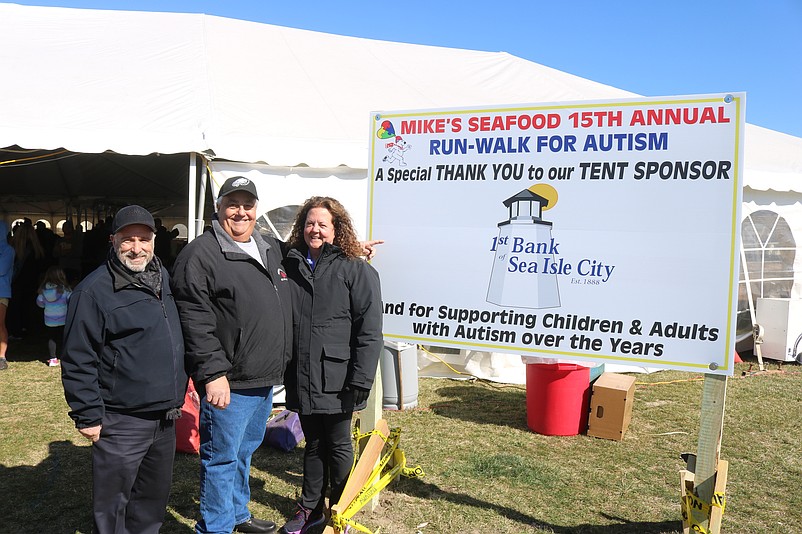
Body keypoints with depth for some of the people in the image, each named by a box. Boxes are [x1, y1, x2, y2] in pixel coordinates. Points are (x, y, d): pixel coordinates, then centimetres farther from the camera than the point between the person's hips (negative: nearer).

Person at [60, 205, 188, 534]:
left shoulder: (163, 278, 8)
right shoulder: (95, 290, -14)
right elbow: (78, 360, -14)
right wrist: (87, 416, -13)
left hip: (166, 416, 7)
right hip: (121, 422, -7)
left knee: (155, 495, 21)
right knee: (113, 502, 8)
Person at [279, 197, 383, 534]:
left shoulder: (357, 270, -7)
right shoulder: (291, 266, 7)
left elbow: (369, 331, -12)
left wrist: (360, 382, -16)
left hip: (336, 379, -4)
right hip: (301, 377, 4)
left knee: (338, 446, 10)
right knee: (313, 444, 18)